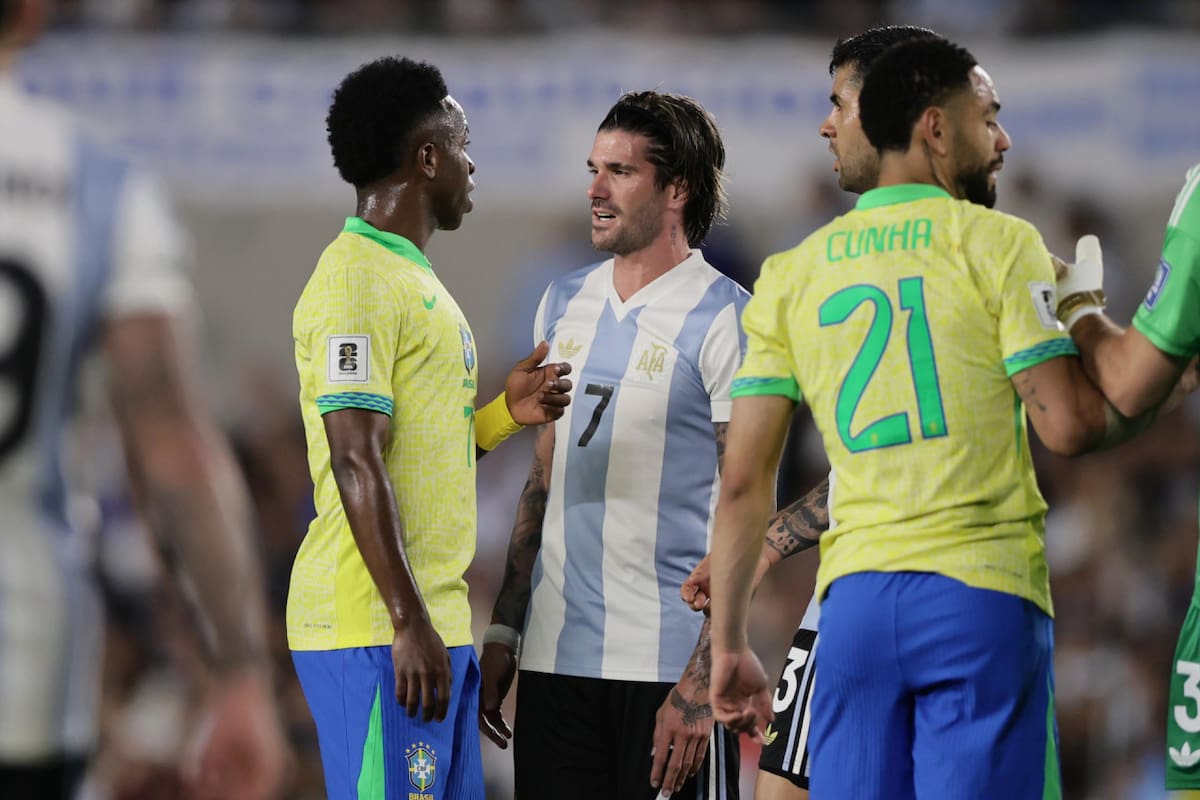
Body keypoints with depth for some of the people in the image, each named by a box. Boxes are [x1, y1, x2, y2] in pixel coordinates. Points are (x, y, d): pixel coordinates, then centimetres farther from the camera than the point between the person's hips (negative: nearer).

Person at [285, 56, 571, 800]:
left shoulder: (409, 277, 21)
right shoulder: (356, 280, -10)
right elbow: (356, 463, -18)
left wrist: (504, 416, 8)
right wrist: (409, 623, -22)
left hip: (434, 623, 10)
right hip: (375, 627, -10)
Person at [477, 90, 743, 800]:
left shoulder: (725, 318, -7)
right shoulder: (565, 303, 13)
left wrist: (702, 683, -16)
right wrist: (502, 634, 13)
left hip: (670, 662, -5)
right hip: (556, 658, 6)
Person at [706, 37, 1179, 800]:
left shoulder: (791, 273, 11)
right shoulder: (998, 244, -2)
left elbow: (744, 483, 8)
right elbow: (1070, 425, -9)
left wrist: (729, 647, 13)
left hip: (855, 595, 4)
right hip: (983, 593, -4)